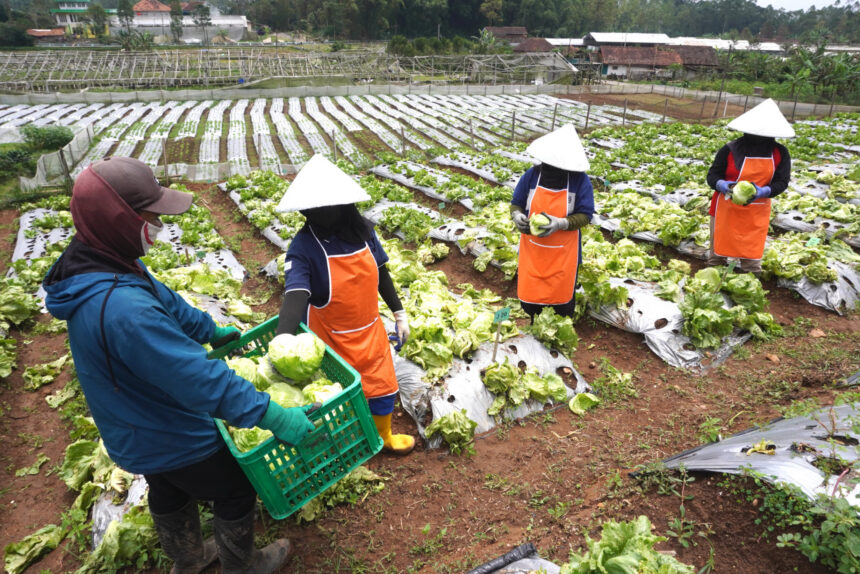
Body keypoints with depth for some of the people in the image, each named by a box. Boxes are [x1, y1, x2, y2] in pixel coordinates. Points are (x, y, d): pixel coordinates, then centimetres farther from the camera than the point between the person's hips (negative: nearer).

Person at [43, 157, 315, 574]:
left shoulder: (93, 262, -8)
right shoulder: (123, 308, -41)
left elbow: (165, 301, 7)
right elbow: (198, 378, -39)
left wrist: (212, 331, 20)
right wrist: (271, 416, -33)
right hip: (172, 439, -9)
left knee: (170, 493, 31)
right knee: (236, 492, 16)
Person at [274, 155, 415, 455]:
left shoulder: (363, 230, -7)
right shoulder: (304, 246, -21)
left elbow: (380, 274, 6)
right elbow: (295, 298, -35)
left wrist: (400, 314, 10)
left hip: (370, 331, 5)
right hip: (331, 339, -4)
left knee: (382, 386, 20)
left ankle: (384, 436, 50)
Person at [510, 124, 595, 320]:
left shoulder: (579, 180, -13)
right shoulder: (532, 175, -7)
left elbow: (585, 215, -12)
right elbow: (516, 203, 4)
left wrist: (560, 224, -30)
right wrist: (516, 216, -20)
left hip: (563, 254, -2)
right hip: (532, 251, 2)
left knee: (563, 298, 13)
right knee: (529, 296, 11)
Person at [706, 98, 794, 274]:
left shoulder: (780, 153, -2)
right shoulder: (730, 150, -9)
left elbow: (782, 181, -3)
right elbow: (712, 175, -5)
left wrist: (764, 191, -24)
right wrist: (722, 185, -29)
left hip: (757, 212, 2)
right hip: (727, 209, -1)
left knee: (752, 254, 6)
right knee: (719, 248, 7)